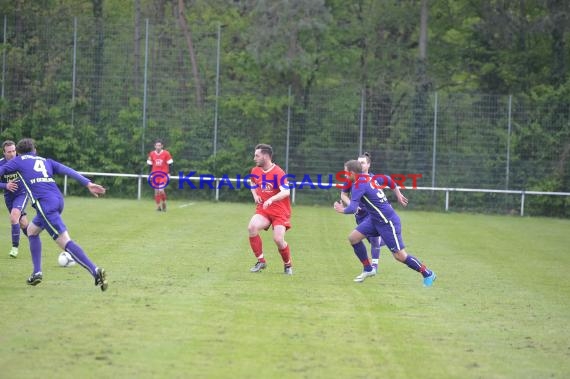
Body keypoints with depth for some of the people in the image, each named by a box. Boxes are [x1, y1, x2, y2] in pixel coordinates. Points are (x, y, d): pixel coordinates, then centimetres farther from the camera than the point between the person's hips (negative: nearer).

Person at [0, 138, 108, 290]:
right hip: (58, 200, 7)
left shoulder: (19, 160, 15)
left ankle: (95, 271, -27)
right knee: (32, 230, 27)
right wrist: (88, 183, 4)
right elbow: (68, 171, 12)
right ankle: (37, 272, 22)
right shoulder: (46, 161, 25)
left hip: (45, 204, -7)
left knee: (64, 241, -14)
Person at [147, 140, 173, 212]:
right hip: (155, 175, 3)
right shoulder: (152, 154, 5)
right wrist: (151, 174, 7)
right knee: (156, 191, 3)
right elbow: (150, 164, 13)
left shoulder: (166, 153, -4)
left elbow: (169, 164, 0)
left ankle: (164, 203, 10)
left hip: (163, 175, -3)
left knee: (161, 190, -15)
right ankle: (158, 206, 12)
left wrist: (168, 173, -6)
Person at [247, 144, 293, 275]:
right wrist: (255, 195, 9)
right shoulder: (255, 171, 4)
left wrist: (271, 199, -43)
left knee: (278, 239, -19)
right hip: (262, 210, 5)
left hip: (280, 212, -5)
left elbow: (286, 192, -28)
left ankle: (288, 265, 10)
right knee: (252, 227, -24)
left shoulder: (278, 173, -16)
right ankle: (261, 261, -11)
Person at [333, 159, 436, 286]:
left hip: (388, 222, -9)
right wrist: (398, 195, 30)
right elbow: (387, 179, 20)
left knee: (400, 255, -4)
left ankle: (428, 274, 9)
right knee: (353, 237, 4)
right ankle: (368, 269, 15)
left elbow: (352, 208, -28)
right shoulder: (369, 178, 6)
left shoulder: (358, 185, -21)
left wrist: (342, 210, -6)